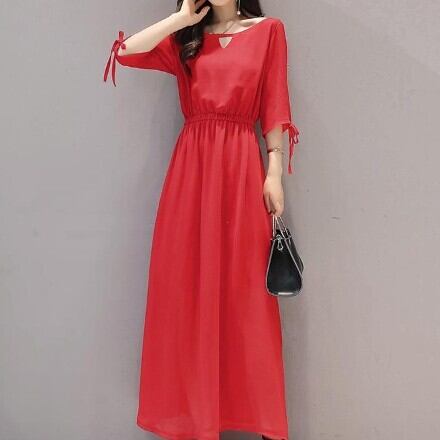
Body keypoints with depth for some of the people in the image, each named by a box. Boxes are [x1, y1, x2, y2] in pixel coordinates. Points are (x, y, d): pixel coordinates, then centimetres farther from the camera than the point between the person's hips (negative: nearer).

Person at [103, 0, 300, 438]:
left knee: (244, 289, -1)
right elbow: (127, 51, 2)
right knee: (189, 286, 2)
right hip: (192, 166, 3)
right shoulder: (185, 40, 16)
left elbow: (274, 109, 3)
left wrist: (274, 173, -4)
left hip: (242, 166, -2)